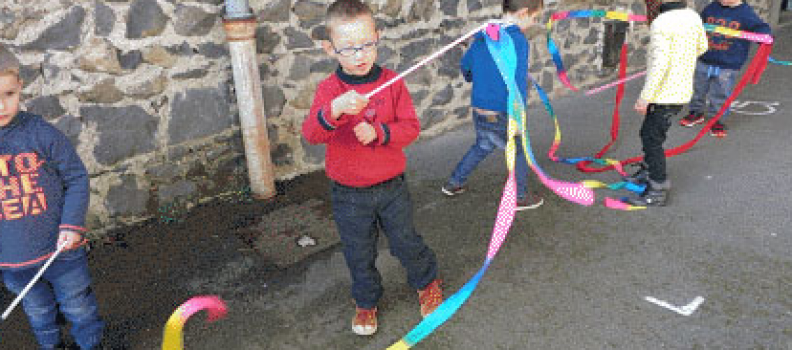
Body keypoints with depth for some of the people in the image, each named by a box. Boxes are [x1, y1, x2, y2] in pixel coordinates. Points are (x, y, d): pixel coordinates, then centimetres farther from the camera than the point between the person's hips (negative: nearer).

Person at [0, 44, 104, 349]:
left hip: (60, 248, -2)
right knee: (37, 311, 24)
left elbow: (76, 178, -7)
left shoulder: (41, 134, -15)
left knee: (79, 306, 15)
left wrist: (72, 225, -16)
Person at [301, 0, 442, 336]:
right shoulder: (329, 89, -11)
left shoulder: (392, 82, -8)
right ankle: (366, 301, 40)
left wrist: (378, 132, -28)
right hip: (348, 193, 0)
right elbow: (311, 134, -24)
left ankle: (426, 281, 45)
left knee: (406, 241, 16)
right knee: (359, 254, 16)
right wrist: (335, 109, -43)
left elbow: (411, 127, -10)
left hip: (391, 186, 0)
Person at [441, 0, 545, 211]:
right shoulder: (517, 40, -18)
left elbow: (466, 65, 18)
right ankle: (520, 197, 29)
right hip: (500, 116, -7)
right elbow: (517, 83, -25)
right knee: (519, 152, 16)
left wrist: (471, 77, 41)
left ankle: (453, 183, 37)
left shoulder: (482, 35, 4)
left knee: (482, 146, 31)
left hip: (478, 112, 7)